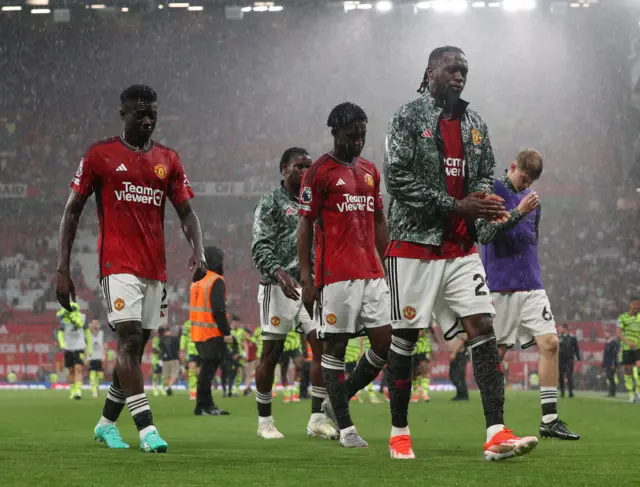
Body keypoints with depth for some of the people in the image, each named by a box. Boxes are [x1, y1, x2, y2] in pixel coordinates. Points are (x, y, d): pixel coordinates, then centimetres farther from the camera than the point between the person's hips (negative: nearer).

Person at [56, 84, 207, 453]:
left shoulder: (168, 160, 12)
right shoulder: (100, 156, 1)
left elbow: (186, 212, 11)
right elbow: (72, 212, 3)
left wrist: (198, 251, -9)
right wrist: (63, 269, -3)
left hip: (156, 268, 5)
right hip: (118, 265, -5)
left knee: (136, 347, 9)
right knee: (130, 339, -17)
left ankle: (107, 423, 24)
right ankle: (147, 429, -21)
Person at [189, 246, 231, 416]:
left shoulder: (197, 281, 16)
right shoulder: (216, 281, -11)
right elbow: (218, 309, -19)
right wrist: (226, 332, -16)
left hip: (197, 332, 9)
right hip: (212, 332, -9)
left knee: (208, 367, 14)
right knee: (209, 368, -7)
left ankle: (208, 405, 16)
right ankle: (202, 406, -8)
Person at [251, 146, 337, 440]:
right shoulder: (271, 203, -2)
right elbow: (260, 247, -11)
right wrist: (280, 273, -27)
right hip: (279, 286, -6)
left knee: (323, 345, -5)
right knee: (271, 351, -1)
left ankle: (317, 419, 0)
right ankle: (264, 421, 8)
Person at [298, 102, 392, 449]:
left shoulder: (370, 171, 16)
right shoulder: (319, 172, -4)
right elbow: (305, 226, -5)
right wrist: (306, 278, -10)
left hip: (372, 274, 7)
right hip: (336, 275, -6)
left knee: (384, 342, 1)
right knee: (335, 345, -2)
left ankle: (339, 399, 20)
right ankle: (344, 427, 3)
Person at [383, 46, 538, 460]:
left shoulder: (475, 123, 13)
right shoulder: (409, 118, -5)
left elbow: (485, 173, 20)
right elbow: (397, 178, -14)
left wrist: (483, 197, -6)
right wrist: (456, 205, -17)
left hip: (461, 247, 5)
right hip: (416, 243, -5)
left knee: (483, 329, -8)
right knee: (405, 337, 2)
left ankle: (496, 434, -14)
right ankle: (399, 433, 15)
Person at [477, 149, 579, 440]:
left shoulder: (531, 199, 16)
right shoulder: (491, 192, -4)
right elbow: (484, 234, -15)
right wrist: (517, 213, -21)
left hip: (531, 285, 6)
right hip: (500, 287, -6)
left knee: (549, 343, -6)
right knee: (496, 352, -2)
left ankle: (550, 420, -5)